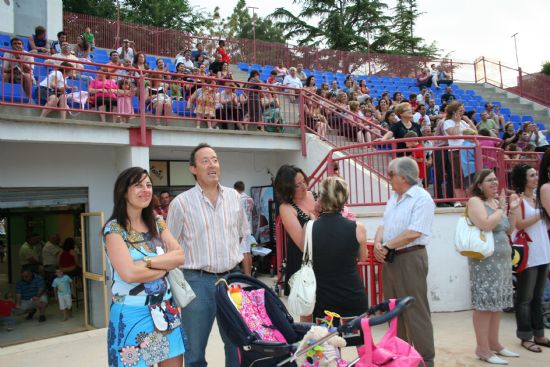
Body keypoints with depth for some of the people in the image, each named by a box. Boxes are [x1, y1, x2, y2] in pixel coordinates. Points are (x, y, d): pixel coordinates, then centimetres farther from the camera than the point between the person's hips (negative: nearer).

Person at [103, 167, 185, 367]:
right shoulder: (114, 228, -10)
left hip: (164, 309, 5)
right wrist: (166, 265, -9)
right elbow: (129, 273, -20)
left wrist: (147, 262, -17)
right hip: (132, 313, -5)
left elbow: (179, 256, -4)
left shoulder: (157, 223, 7)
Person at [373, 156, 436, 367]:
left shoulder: (422, 198, -14)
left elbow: (413, 233, -22)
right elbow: (383, 225, 13)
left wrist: (387, 246, -14)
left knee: (415, 312, -2)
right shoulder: (394, 197, 14)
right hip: (389, 259, 9)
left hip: (410, 259, -9)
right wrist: (377, 244, -7)